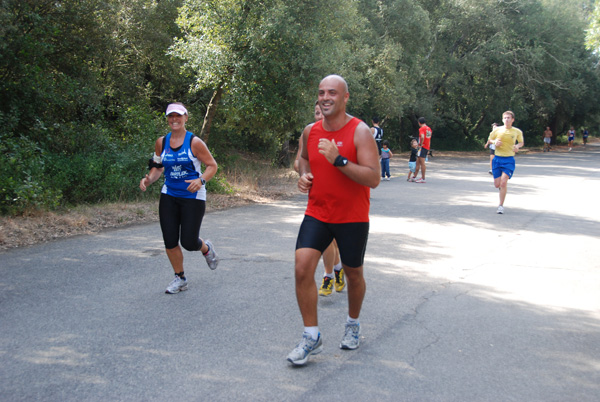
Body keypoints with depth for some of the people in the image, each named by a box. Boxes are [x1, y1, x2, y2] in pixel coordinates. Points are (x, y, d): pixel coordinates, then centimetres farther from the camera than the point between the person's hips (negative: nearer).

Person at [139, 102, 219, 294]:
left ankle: (206, 249, 32)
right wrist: (148, 180, -8)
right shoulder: (161, 142, 4)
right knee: (170, 241, 1)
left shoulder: (194, 142, -9)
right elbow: (157, 167, 13)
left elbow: (212, 165, -5)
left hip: (193, 197, -4)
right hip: (169, 196, 4)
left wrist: (201, 180, -24)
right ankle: (180, 278, 21)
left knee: (188, 242, -6)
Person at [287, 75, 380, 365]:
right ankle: (311, 336, -1)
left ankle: (353, 324, 40)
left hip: (352, 218, -3)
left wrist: (338, 160, -30)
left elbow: (373, 178, -22)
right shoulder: (310, 132, 2)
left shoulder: (360, 132, -14)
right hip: (317, 213, 3)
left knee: (353, 274, 12)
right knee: (302, 268, -13)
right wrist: (304, 175, 2)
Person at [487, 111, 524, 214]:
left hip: (509, 160, -2)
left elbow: (521, 142, 16)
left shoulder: (517, 132, 0)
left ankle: (501, 206, -3)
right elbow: (490, 139, 16)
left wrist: (518, 146, -7)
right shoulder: (497, 130, 1)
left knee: (503, 183, -16)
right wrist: (495, 142, -7)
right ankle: (503, 187, 44)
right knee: (497, 184, 4)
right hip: (497, 158, 2)